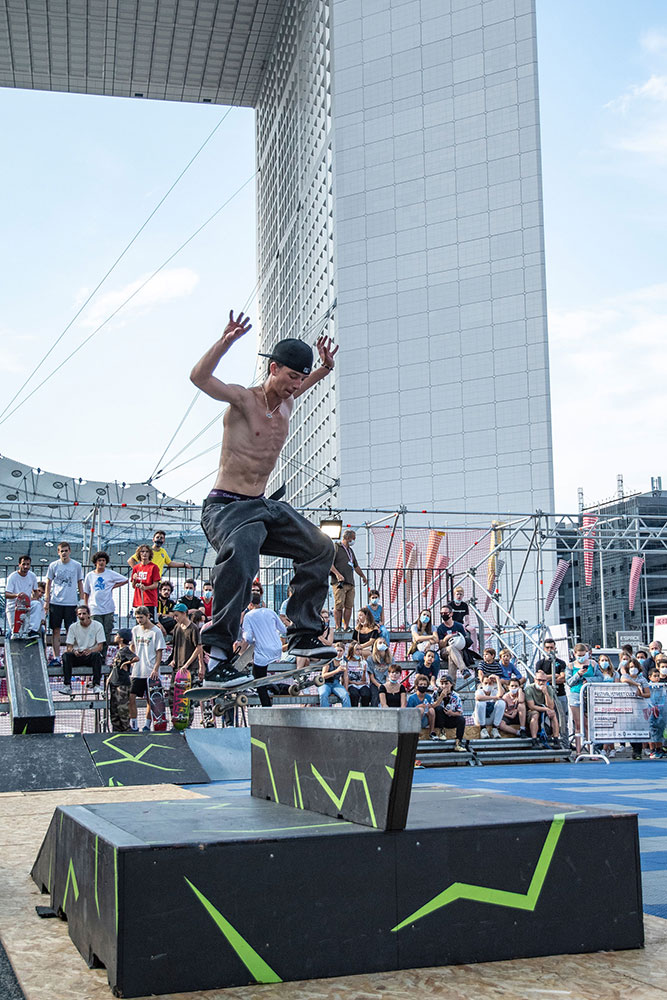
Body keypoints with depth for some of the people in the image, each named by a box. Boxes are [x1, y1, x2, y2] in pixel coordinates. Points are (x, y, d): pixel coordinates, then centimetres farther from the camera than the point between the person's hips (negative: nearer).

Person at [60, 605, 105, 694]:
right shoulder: (73, 627, 4)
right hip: (77, 656, 2)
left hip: (90, 655, -2)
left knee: (97, 655, -35)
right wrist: (74, 651, -25)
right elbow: (69, 647, 0)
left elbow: (100, 646, -6)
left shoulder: (97, 626, -1)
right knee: (66, 655, -28)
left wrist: (90, 651, -28)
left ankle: (96, 685, -35)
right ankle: (67, 685, -30)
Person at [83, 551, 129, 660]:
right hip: (95, 610, 0)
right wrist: (86, 607, 8)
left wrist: (113, 586, 3)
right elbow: (86, 593, 15)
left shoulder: (110, 574, 4)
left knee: (107, 633, 0)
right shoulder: (89, 576, 9)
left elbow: (125, 580, 10)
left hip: (108, 609, 0)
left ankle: (103, 656, 8)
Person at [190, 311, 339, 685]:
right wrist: (226, 342, -39)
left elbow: (301, 386, 35)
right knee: (240, 558, -37)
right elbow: (199, 377, -28)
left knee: (321, 548, 14)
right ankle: (219, 657, -34)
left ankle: (303, 634, 20)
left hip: (265, 506, 9)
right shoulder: (243, 399, -12)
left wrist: (326, 367, 16)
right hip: (227, 507, -9)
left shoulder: (287, 403, 10)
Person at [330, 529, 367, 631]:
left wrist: (363, 576, 41)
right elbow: (329, 563, -11)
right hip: (339, 582, -7)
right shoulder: (336, 547, -1)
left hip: (350, 583, 7)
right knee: (339, 606, -9)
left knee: (349, 606, 2)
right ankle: (338, 627, -7)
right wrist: (337, 574, -21)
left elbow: (356, 566, 35)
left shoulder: (350, 550, 24)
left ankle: (346, 627, 5)